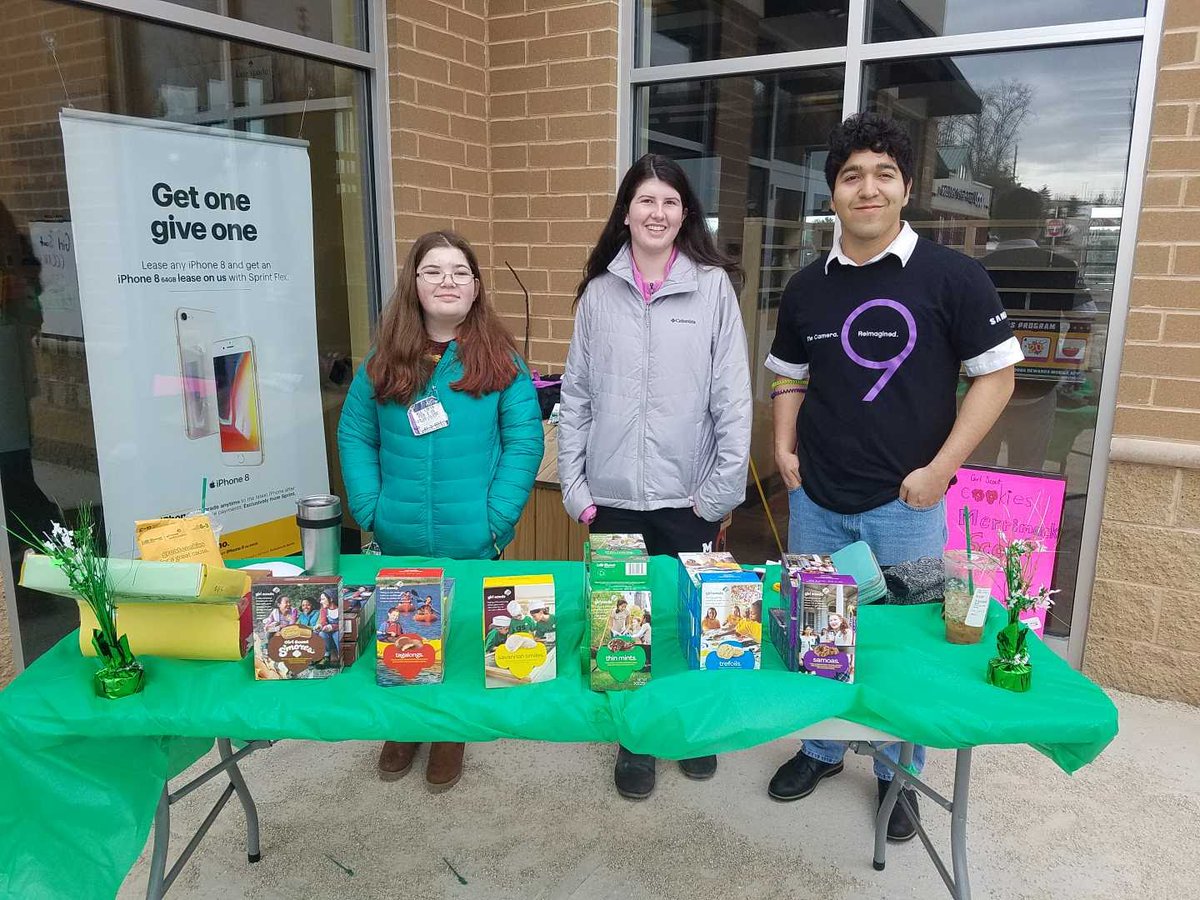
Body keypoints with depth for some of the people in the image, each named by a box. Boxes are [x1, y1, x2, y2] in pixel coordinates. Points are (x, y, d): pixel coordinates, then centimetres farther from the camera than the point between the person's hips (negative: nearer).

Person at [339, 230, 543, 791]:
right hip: (397, 544, 2)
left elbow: (525, 443, -8)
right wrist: (370, 510, -7)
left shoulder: (501, 360, -5)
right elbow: (354, 436, 3)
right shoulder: (385, 359, 2)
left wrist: (496, 520, -15)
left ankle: (450, 733, 37)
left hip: (472, 545, -2)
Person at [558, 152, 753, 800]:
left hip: (687, 497, -1)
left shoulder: (712, 286, -3)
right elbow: (575, 394, 5)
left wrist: (723, 488, -7)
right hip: (612, 495, 2)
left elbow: (732, 395, -4)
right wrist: (575, 487, 1)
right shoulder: (599, 291, 4)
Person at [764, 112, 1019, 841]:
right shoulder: (807, 287, 4)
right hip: (816, 501, 4)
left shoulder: (952, 276, -8)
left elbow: (995, 376, -6)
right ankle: (822, 749, 38)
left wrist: (940, 469, -12)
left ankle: (900, 775, 32)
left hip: (906, 503, -3)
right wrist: (786, 449, 2)